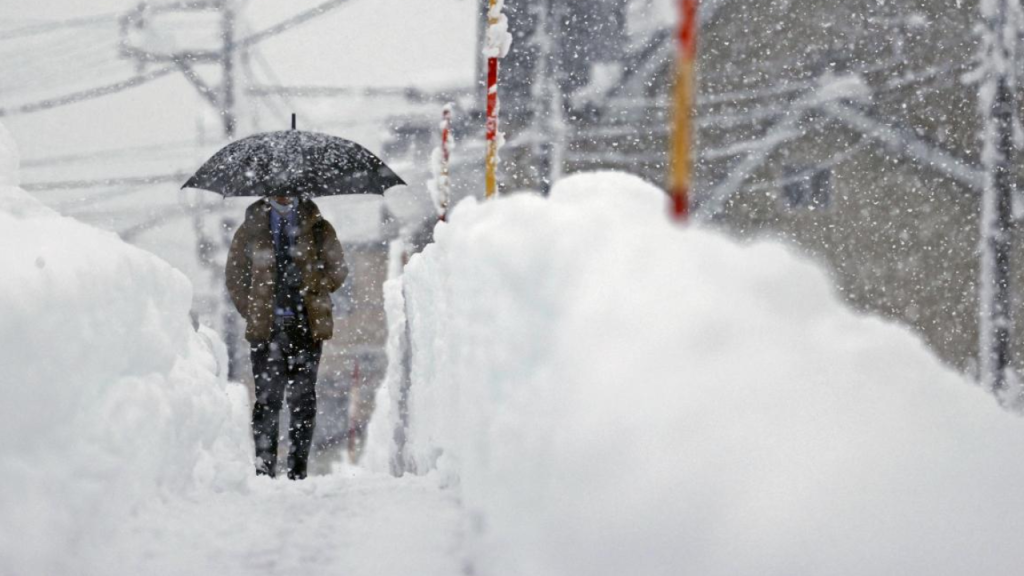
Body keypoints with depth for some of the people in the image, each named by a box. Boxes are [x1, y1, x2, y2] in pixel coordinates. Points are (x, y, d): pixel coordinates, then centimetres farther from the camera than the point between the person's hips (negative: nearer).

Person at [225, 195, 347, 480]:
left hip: (306, 327, 0)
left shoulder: (317, 228, 8)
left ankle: (298, 468, 4)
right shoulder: (252, 228, 9)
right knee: (267, 397, -3)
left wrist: (311, 294, 1)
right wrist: (254, 311, 6)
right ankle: (264, 467, -1)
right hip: (266, 328, 0)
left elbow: (337, 270, 12)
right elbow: (234, 275, 14)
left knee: (303, 397, 0)